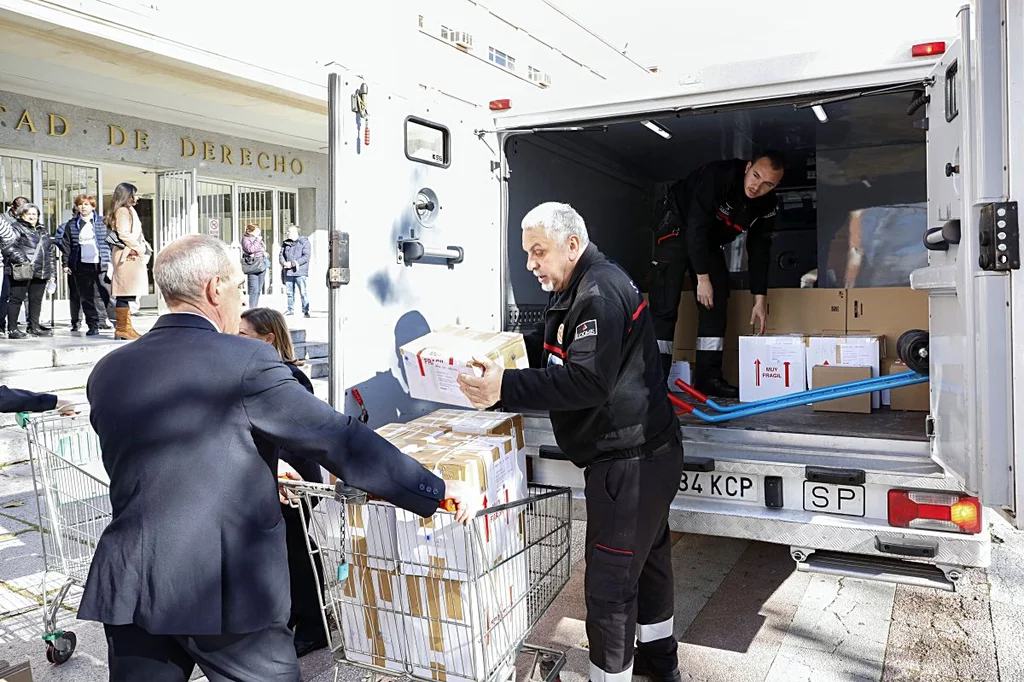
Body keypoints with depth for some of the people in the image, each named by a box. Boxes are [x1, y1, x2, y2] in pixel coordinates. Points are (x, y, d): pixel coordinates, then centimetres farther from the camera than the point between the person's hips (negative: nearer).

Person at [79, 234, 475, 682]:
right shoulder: (246, 362, -13)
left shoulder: (107, 371, 6)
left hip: (129, 589, 6)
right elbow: (339, 440, -13)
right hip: (228, 594, -5)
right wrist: (438, 491, -5)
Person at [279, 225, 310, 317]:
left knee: (302, 292, -8)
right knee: (289, 292, 11)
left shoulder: (304, 242, -3)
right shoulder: (286, 243, 14)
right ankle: (291, 309, 21)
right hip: (288, 272, 5)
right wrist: (284, 263, -6)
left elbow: (306, 257, -11)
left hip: (300, 272, -5)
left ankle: (306, 310, -3)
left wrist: (292, 263, -16)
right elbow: (281, 254, 16)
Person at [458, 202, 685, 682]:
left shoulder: (600, 293, -20)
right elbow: (549, 351, 21)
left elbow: (587, 382, -29)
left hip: (629, 460, -11)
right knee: (647, 555, 24)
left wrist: (506, 388, -34)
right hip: (642, 451, 11)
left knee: (609, 580, -4)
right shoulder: (579, 289, 14)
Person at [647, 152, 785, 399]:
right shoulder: (717, 175, -30)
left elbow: (759, 251, -4)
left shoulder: (767, 205, -11)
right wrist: (702, 278, -29)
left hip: (710, 242, 7)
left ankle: (709, 377, 2)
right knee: (665, 305, -15)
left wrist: (760, 300, -6)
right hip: (679, 230, -6)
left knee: (717, 304, -2)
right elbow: (696, 227, -31)